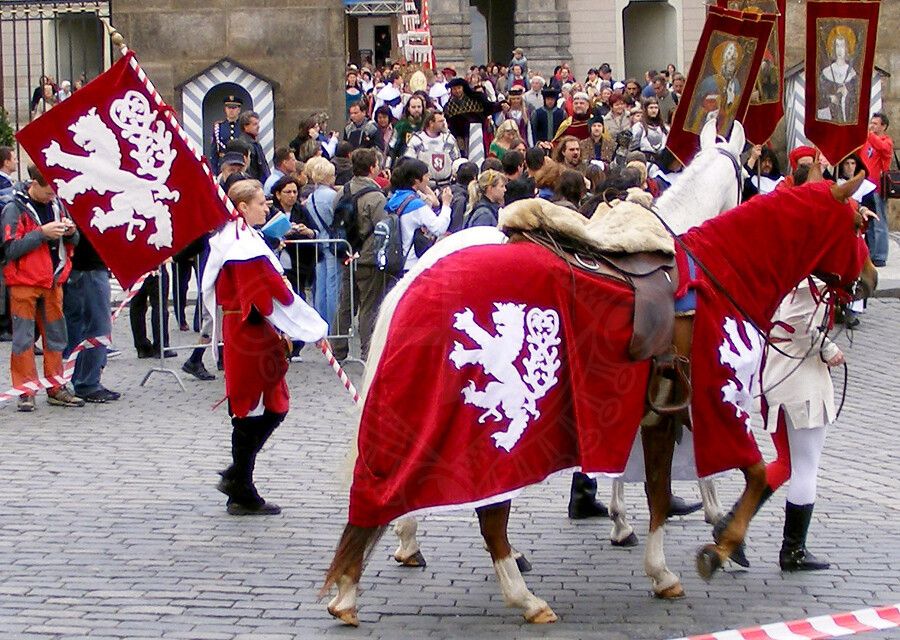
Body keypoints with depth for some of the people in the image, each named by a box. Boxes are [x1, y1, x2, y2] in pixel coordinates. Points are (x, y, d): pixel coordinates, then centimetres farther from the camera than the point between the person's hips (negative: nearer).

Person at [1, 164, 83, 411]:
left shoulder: (56, 205, 9)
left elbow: (72, 243, 18)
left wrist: (70, 232, -5)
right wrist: (42, 233, -21)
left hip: (53, 282, 6)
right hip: (24, 283, -6)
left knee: (56, 335, 9)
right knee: (23, 338, -2)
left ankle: (56, 388, 17)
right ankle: (25, 392, 3)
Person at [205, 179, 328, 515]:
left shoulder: (225, 241, 12)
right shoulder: (248, 247, -19)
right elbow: (277, 294, -20)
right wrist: (314, 330, -13)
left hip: (237, 331, 10)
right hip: (253, 336, -10)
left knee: (272, 407, 14)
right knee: (254, 410, -2)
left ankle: (236, 476, 16)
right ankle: (241, 492, 4)